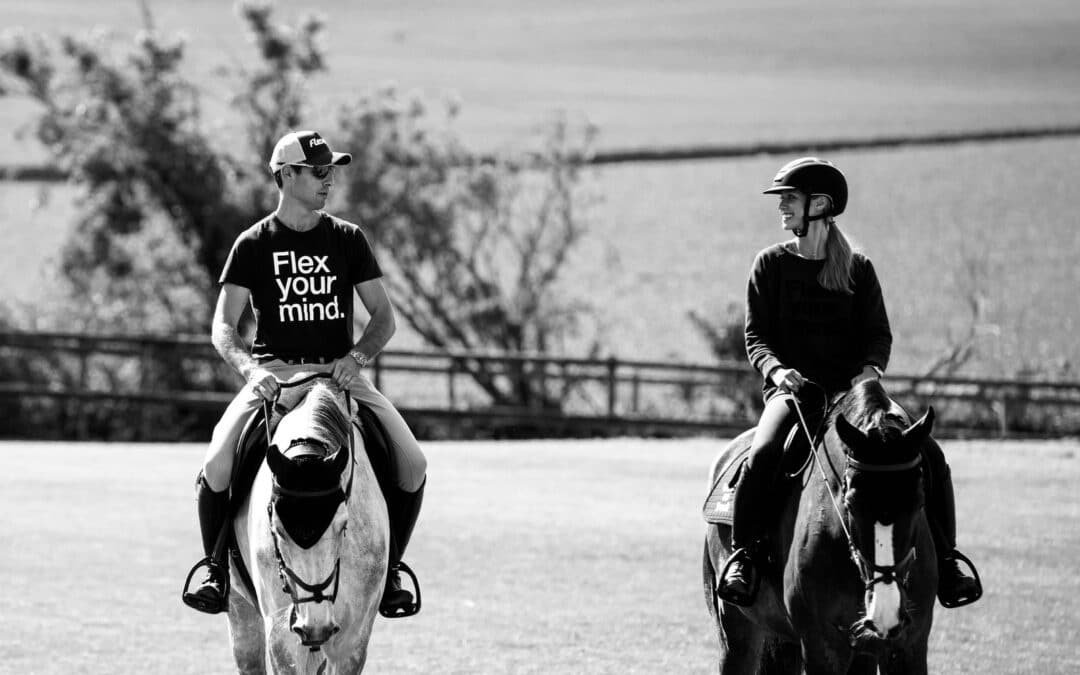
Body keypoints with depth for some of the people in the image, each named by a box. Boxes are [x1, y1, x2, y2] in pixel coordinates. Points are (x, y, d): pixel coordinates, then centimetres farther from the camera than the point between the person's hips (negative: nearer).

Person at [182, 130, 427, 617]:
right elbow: (223, 326, -2)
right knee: (216, 465, -27)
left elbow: (384, 316, 7)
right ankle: (216, 568, -3)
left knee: (412, 464, -18)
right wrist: (248, 366, -23)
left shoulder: (348, 239, 8)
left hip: (339, 372, 2)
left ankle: (388, 569, 2)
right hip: (273, 372, -2)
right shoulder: (253, 245, 2)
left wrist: (356, 357, -14)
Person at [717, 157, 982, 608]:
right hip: (791, 386, -2)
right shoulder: (771, 265, 7)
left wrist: (870, 369, -16)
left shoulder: (858, 269, 10)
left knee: (927, 453, -16)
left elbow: (879, 334, 7)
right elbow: (756, 335, 3)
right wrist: (775, 369, -19)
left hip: (851, 389, 2)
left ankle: (944, 562, -7)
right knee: (764, 452, -35)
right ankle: (742, 558, -24)